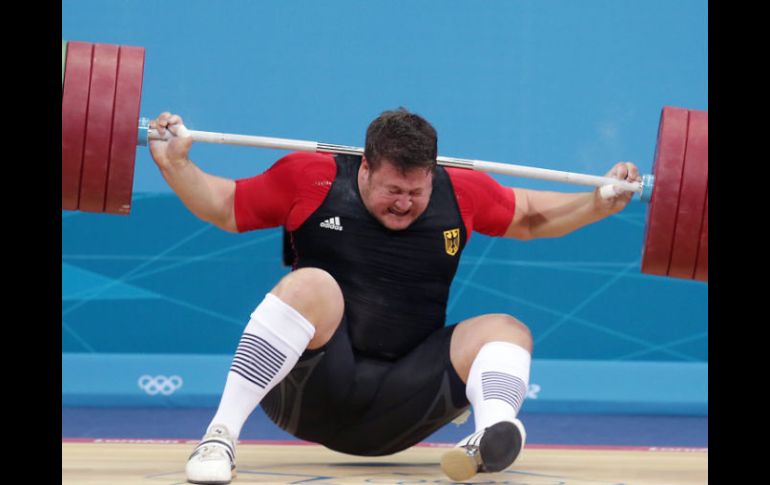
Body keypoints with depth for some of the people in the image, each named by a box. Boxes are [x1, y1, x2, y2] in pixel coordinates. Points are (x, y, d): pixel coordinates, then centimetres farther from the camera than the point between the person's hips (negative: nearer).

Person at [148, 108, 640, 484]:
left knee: (505, 332, -17)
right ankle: (220, 436, -40)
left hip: (400, 403, 3)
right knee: (311, 285, -32)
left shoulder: (461, 193, 4)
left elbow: (531, 216, 21)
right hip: (308, 390, -3)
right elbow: (223, 207, 7)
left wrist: (600, 204, 10)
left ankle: (490, 435, -51)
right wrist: (175, 164, -6)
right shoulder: (310, 180, -5)